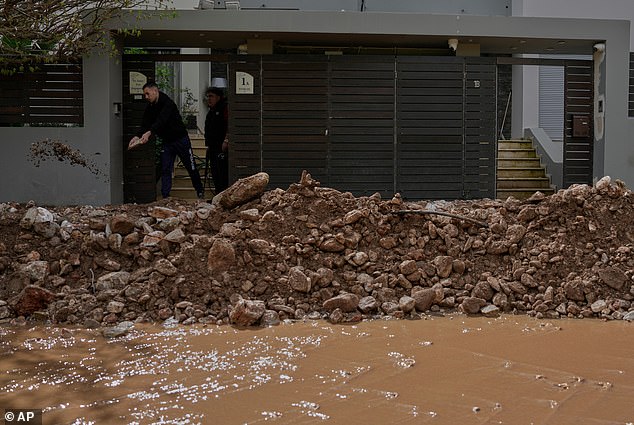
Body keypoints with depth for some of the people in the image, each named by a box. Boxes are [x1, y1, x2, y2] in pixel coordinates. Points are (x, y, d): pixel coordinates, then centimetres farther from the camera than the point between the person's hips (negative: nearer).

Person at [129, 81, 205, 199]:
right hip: (167, 142, 6)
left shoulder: (167, 103, -21)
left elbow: (162, 120, -36)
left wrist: (149, 133, -49)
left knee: (191, 168, 6)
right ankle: (165, 197, -2)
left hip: (181, 139, -6)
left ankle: (200, 191, 26)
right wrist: (138, 136, -24)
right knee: (165, 170, -3)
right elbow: (145, 124, -5)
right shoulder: (149, 108, 2)